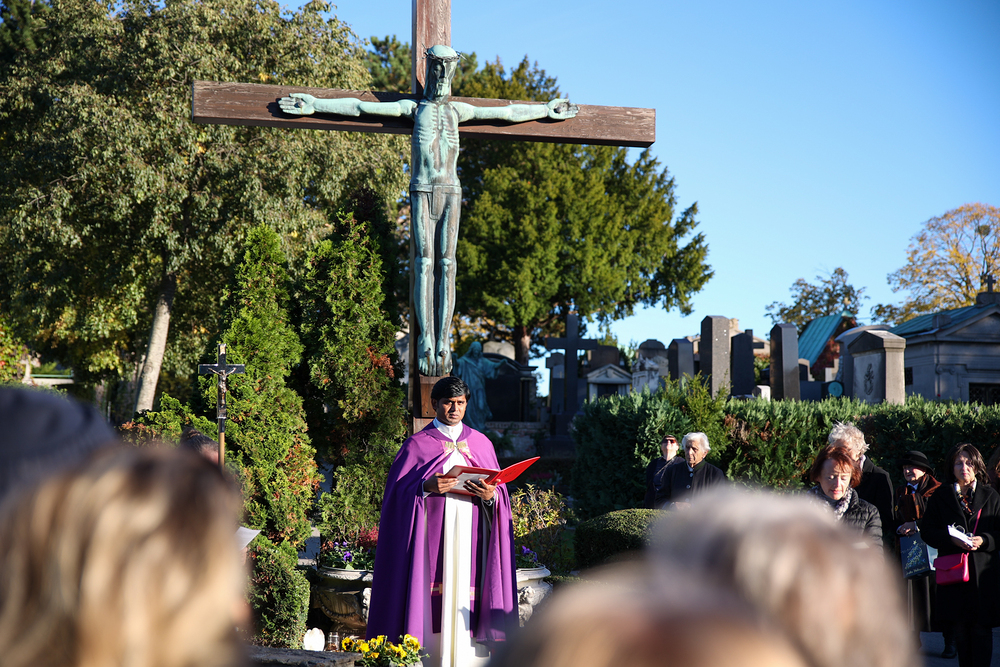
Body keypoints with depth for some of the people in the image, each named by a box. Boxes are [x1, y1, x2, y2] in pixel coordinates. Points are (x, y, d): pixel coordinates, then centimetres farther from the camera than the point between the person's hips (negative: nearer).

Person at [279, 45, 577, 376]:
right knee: (425, 262, -9)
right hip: (423, 189, -2)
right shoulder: (413, 107, 12)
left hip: (451, 191, 2)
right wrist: (314, 105, 4)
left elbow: (509, 112, 27)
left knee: (446, 265, -4)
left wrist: (546, 110, 31)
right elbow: (360, 107, 8)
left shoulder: (458, 110, 18)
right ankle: (426, 344, -13)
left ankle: (443, 344, -6)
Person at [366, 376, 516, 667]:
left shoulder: (481, 443, 14)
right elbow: (398, 491, 0)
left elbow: (501, 493, 13)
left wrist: (491, 495, -9)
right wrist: (427, 487, -17)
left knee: (468, 595, -3)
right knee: (432, 600, -7)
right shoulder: (417, 444, 6)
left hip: (470, 536, 2)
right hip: (433, 535, -2)